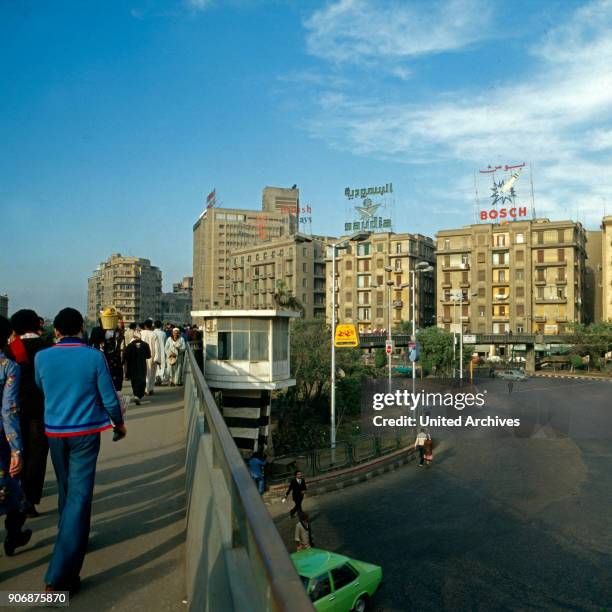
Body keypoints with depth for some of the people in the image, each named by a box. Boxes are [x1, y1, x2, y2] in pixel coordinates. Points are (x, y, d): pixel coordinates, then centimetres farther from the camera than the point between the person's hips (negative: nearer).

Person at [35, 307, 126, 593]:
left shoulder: (41, 357, -5)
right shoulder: (94, 357, -13)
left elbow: (41, 390, 12)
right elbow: (109, 398, -8)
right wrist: (119, 423, 10)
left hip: (54, 432, 4)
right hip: (85, 432, -4)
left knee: (66, 490, 23)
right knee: (80, 495, -3)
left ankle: (69, 537, 45)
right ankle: (59, 577, -5)